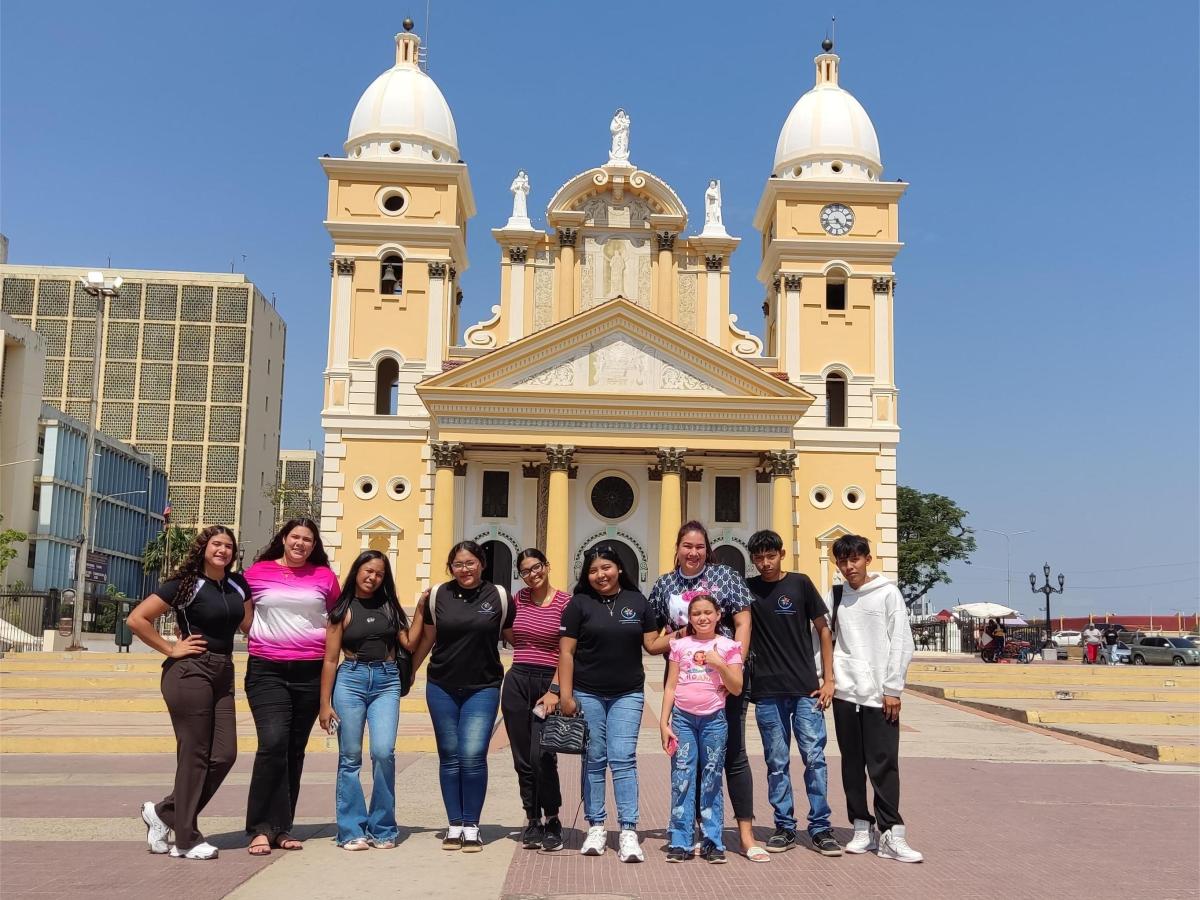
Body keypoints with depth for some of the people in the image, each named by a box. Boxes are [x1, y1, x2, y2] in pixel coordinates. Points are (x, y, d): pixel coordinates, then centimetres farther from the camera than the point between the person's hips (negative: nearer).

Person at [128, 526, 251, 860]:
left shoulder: (238, 585, 11)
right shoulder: (185, 584, -5)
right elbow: (136, 619, -8)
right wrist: (171, 649, -8)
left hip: (223, 674, 7)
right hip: (190, 672, -6)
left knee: (224, 755, 2)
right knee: (195, 755, -3)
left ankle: (163, 812, 20)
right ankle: (186, 839, 8)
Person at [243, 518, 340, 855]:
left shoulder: (324, 576, 8)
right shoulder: (257, 573, 4)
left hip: (311, 672, 2)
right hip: (267, 671, -2)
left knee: (294, 750, 8)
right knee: (273, 743, -16)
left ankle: (281, 827, 17)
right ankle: (263, 827, -7)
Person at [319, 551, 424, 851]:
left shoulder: (389, 606, 13)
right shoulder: (343, 610, 5)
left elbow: (410, 643, 6)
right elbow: (330, 659, 4)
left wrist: (420, 610, 4)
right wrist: (325, 704, 0)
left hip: (387, 682, 1)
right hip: (351, 679, -1)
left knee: (383, 752, -11)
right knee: (350, 758, 0)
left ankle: (382, 829, 2)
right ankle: (352, 831, 10)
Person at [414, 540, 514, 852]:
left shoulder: (499, 596, -2)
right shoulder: (438, 595, 2)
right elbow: (427, 639, 12)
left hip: (483, 688, -2)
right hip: (442, 687, 2)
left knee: (473, 756, -8)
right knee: (449, 756, 7)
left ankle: (471, 827, 5)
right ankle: (454, 825, 18)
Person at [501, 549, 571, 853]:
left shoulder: (565, 602, -5)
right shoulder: (519, 599, 10)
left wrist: (554, 690, -13)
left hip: (549, 683, -5)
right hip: (517, 681, 5)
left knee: (541, 757, -13)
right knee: (523, 758, 7)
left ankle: (552, 821, 4)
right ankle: (532, 820, 18)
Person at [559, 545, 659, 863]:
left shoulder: (637, 601, 6)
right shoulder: (579, 604, 0)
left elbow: (652, 644, 9)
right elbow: (566, 652, -3)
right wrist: (566, 695, -8)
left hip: (628, 695, 0)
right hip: (587, 695, 0)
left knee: (623, 759, -4)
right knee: (594, 760, 6)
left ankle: (628, 832, -1)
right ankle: (596, 827, 16)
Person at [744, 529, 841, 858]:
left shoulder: (800, 583, 2)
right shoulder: (747, 589, 5)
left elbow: (823, 629, 5)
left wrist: (828, 679, 0)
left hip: (805, 689, -1)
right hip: (767, 692, 1)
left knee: (815, 757, -2)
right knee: (777, 763, 5)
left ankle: (820, 828, 8)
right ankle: (784, 827, 15)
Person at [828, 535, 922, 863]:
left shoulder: (888, 593, 0)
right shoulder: (835, 596, 10)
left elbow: (902, 643, -3)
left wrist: (892, 689, -8)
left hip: (879, 694, -3)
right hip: (844, 692, 4)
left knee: (883, 765, -4)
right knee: (852, 764, 8)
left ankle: (891, 834, -1)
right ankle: (862, 828, 16)